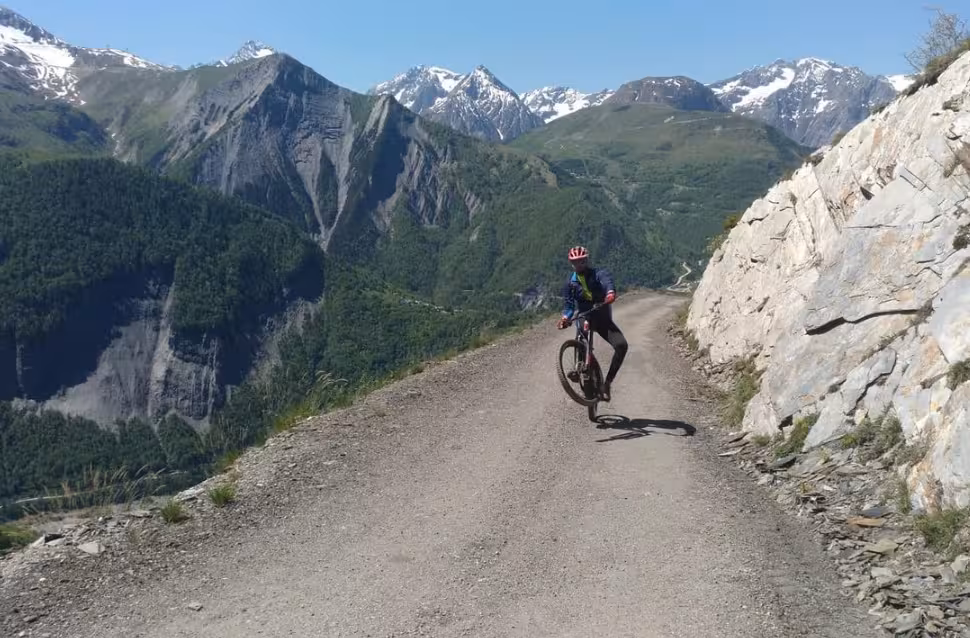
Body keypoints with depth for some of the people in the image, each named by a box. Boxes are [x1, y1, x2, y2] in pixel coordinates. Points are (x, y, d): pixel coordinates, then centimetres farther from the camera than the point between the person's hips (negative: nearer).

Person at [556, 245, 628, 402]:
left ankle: (607, 382, -10)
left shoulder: (599, 274, -8)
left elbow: (607, 282, -31)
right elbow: (568, 304, -7)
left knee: (622, 345, -23)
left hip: (603, 319, -1)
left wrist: (611, 292, -56)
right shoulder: (570, 283, 0)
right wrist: (565, 317, -30)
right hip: (585, 318, 1)